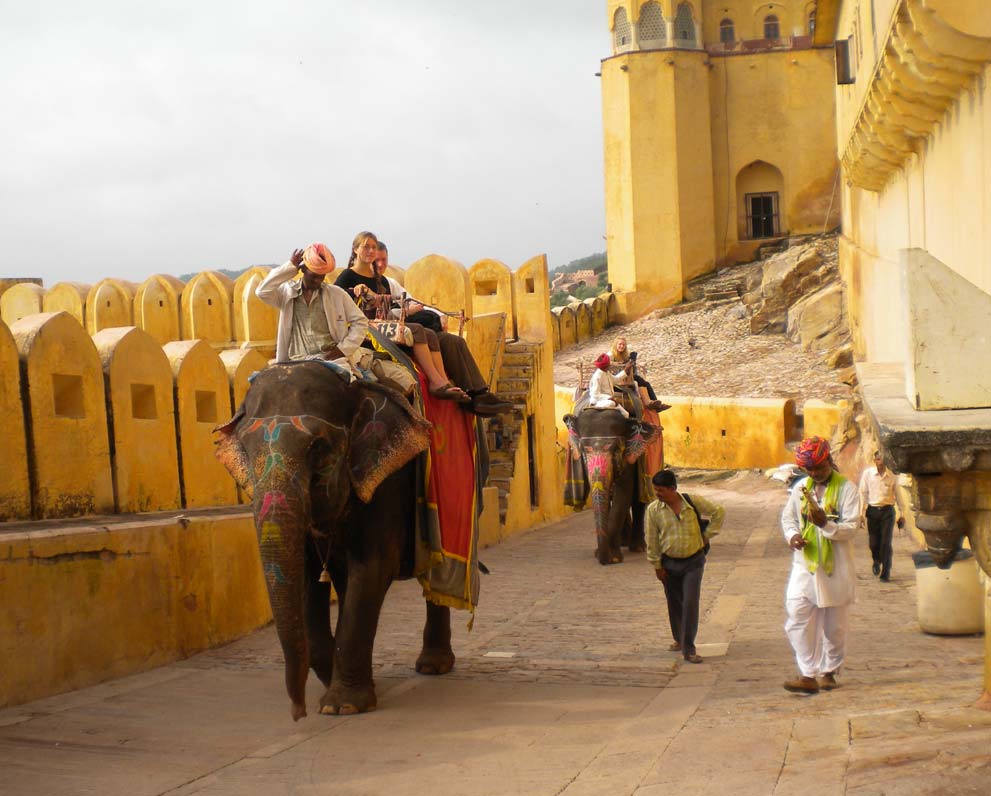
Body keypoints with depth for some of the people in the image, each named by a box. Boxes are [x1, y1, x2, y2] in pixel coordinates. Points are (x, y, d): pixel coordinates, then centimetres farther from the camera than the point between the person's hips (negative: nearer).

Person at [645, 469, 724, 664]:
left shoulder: (693, 501, -10)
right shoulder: (653, 510, -8)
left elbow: (718, 512, 4)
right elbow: (651, 540, -1)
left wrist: (707, 535, 1)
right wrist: (657, 566, 0)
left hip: (693, 561, -2)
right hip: (669, 562, 2)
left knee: (691, 603, -9)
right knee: (674, 604, 14)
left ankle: (689, 649, -6)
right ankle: (679, 639, 37)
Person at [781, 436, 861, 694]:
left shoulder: (846, 489, -7)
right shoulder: (801, 487, 7)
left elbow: (851, 528, -13)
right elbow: (788, 516, 17)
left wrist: (826, 524, -30)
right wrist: (792, 535, -5)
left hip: (835, 568, -3)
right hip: (804, 565, 3)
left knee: (834, 625, 9)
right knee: (798, 620, -8)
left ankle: (829, 672, 25)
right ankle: (808, 675, -5)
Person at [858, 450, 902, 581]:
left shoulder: (891, 476, -3)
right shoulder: (867, 474, -3)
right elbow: (863, 494, 0)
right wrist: (861, 513, -3)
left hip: (887, 511, -1)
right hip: (872, 511, 1)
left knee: (886, 543, -4)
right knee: (873, 542, 6)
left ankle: (886, 573, 4)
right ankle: (877, 561, 38)